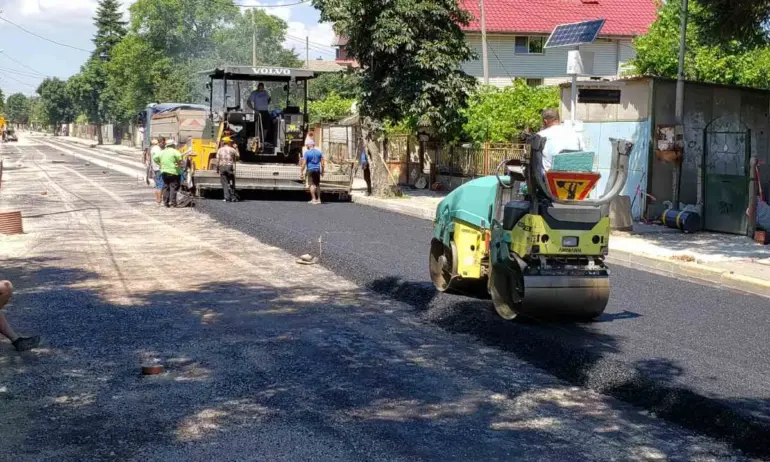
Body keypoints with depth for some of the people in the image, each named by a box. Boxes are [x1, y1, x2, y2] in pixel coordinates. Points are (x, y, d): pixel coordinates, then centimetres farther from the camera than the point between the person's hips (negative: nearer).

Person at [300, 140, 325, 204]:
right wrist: (322, 171, 16)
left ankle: (313, 199, -11)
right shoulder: (319, 152, 8)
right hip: (317, 170, 4)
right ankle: (318, 199, 14)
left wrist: (302, 172, -6)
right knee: (317, 184, 12)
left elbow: (304, 163, -11)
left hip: (310, 170, -4)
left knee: (312, 184, -5)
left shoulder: (307, 152, -6)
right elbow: (322, 163, 9)